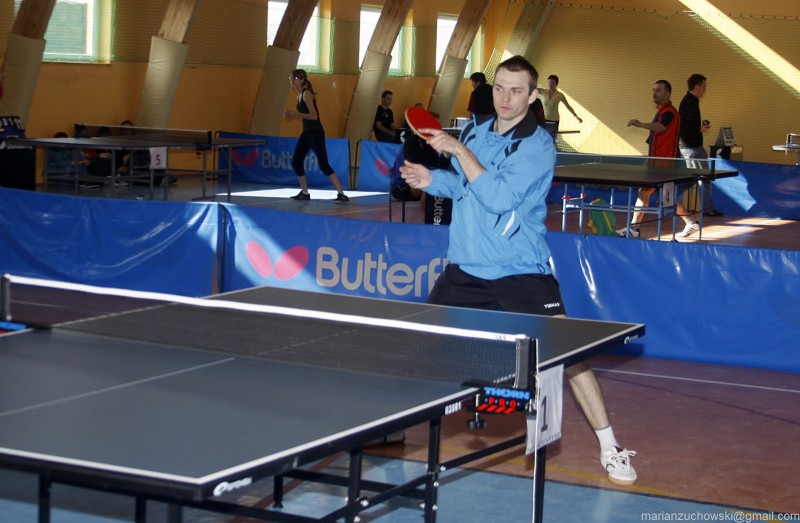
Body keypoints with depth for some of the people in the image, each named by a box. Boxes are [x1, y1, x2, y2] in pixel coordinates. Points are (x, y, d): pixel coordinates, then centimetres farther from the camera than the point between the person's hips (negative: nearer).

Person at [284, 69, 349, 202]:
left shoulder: (307, 94, -14)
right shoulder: (299, 95, 12)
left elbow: (314, 116, -22)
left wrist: (296, 114, -26)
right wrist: (291, 116, 8)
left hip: (316, 133, -9)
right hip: (307, 132, 9)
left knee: (323, 165, -12)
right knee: (296, 162, 9)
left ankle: (342, 194, -10)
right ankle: (304, 193, 21)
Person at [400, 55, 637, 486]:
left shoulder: (537, 145, -14)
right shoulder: (475, 133, 7)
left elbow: (499, 197, -25)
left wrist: (457, 150, -23)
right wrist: (432, 180, 4)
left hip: (520, 270, -6)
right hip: (466, 268, 6)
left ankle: (609, 448, -2)